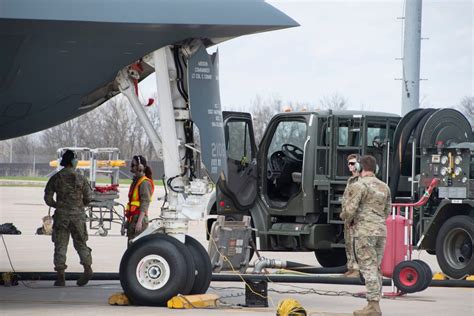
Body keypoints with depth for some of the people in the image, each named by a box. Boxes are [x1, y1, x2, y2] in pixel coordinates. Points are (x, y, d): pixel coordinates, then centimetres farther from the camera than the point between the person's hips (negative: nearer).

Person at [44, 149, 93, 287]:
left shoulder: (55, 178, -1)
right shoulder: (81, 178, -2)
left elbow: (48, 198, 0)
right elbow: (88, 197, -1)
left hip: (61, 215, 0)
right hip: (78, 215, 0)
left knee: (60, 245, 3)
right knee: (81, 244, 11)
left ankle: (61, 275, -2)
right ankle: (87, 268, -4)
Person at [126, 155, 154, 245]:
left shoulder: (144, 183, -13)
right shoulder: (136, 181, 18)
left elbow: (145, 204, -19)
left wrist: (140, 221, -24)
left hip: (139, 217, -10)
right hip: (133, 218, 10)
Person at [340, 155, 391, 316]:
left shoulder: (358, 185, -8)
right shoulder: (384, 187, 15)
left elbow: (350, 210, -13)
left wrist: (348, 220, 7)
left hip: (364, 231, -7)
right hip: (381, 230, 7)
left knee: (368, 268, -8)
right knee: (376, 268, 12)